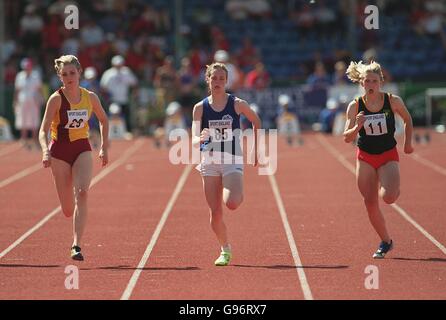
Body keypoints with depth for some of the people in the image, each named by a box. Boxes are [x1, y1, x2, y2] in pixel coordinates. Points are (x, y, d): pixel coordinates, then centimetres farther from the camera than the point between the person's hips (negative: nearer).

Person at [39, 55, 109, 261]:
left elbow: (104, 120, 16)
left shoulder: (90, 97, -2)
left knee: (82, 193, -25)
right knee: (68, 210, 2)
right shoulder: (56, 99, -12)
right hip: (60, 152, -1)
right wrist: (45, 151, -34)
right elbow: (43, 130, -16)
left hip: (83, 150, 2)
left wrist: (104, 147, 10)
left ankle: (76, 246, -27)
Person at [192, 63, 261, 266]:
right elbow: (194, 140, -2)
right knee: (215, 213, 0)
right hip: (209, 161, 2)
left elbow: (256, 121, 14)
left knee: (232, 203, -24)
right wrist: (200, 138, -25)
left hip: (233, 161, -2)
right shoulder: (200, 108, 1)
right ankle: (225, 250, 20)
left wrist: (255, 148, 12)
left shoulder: (237, 104, -2)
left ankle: (237, 194, 14)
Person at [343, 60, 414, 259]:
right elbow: (347, 138, -6)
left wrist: (408, 142, 6)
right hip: (365, 157, 2)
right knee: (370, 204, 1)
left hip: (388, 156, -2)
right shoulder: (355, 106, -8)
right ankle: (385, 242, 20)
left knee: (388, 197, -23)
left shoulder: (393, 101, -10)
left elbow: (407, 119, 10)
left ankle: (393, 188, 16)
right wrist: (357, 127, -25)